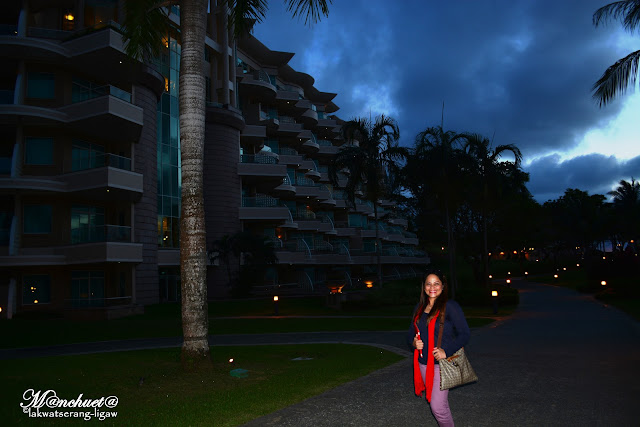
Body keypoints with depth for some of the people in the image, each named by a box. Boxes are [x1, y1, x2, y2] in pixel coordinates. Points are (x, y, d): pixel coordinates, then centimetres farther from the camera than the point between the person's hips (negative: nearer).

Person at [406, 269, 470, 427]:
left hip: (442, 364, -6)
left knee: (438, 406, -10)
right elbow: (410, 333, 16)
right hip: (423, 363, 6)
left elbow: (464, 334, -11)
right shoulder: (420, 308, 9)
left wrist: (446, 351, -21)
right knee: (437, 402, 16)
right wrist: (414, 342, -7)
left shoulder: (450, 306, -9)